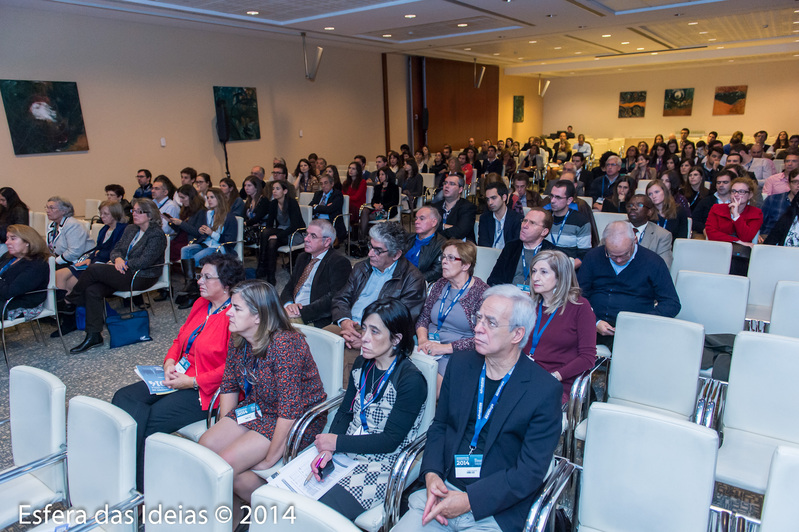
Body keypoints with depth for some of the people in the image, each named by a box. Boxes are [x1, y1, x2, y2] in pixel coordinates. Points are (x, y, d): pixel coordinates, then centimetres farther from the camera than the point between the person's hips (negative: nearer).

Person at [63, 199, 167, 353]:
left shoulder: (157, 235, -7)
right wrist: (118, 259, -7)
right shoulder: (130, 229, 19)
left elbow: (144, 262, -16)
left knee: (94, 269, -19)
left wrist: (123, 264, -10)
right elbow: (116, 249, 15)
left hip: (141, 278, -8)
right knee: (93, 290, -16)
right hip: (125, 272, 8)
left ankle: (70, 301, 7)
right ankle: (93, 335, -12)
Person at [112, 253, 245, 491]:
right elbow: (179, 340, 19)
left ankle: (138, 487, -2)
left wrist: (192, 382, -19)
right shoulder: (201, 304, 12)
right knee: (124, 397, -7)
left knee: (149, 419, -21)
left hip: (205, 391, -9)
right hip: (178, 377, 9)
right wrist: (170, 363, -1)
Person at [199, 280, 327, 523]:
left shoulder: (285, 344, -29)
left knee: (226, 464, -19)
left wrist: (270, 460, -21)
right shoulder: (237, 338, -3)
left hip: (299, 420, -8)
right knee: (204, 446, -8)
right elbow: (229, 385, 10)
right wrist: (223, 428, 2)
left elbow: (290, 411, -29)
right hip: (257, 410, 8)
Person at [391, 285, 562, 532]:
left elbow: (530, 472, -12)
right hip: (443, 491, 4)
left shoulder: (545, 390, -12)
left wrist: (469, 500, -16)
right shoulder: (460, 365, 2)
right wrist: (431, 473, -5)